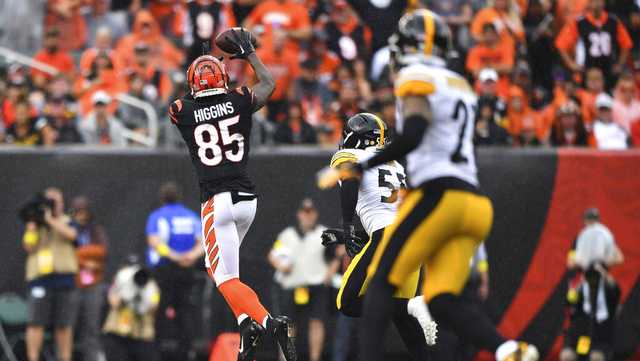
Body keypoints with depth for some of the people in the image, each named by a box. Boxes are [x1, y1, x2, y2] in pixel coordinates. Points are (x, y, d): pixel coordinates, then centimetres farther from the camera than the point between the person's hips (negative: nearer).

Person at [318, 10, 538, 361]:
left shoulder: (416, 78, -2)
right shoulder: (460, 86, 24)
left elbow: (413, 136, -18)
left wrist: (358, 168, -12)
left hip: (438, 196, -7)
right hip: (472, 199, 7)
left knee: (381, 282, -1)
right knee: (443, 303, 0)